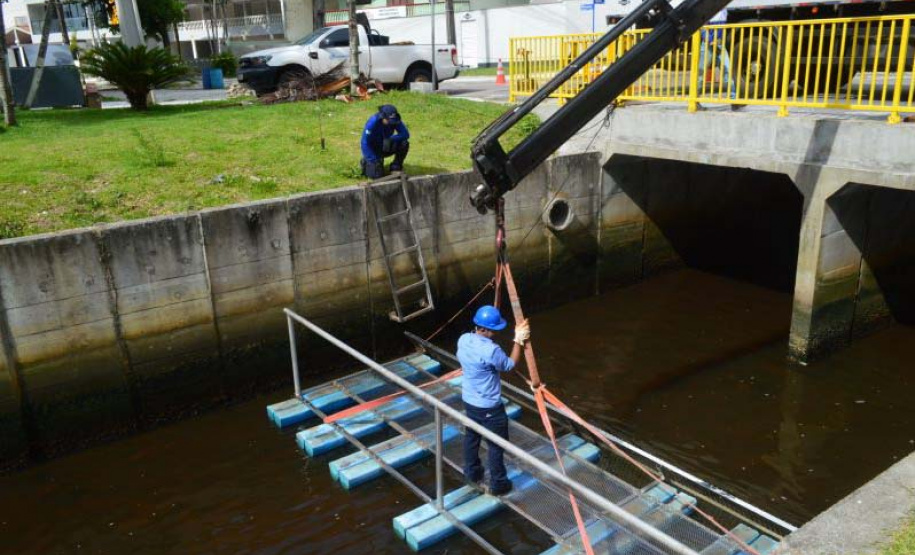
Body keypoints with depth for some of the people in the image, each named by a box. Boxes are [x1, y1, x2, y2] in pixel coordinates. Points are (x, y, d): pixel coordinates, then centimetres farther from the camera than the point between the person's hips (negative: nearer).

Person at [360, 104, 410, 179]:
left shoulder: (395, 120, -17)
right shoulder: (373, 122, -29)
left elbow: (405, 134, -20)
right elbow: (365, 143, -26)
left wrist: (390, 139, -35)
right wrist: (374, 161, -29)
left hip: (386, 146, 4)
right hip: (373, 149, -4)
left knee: (404, 143, -23)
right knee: (377, 175, -19)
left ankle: (396, 168, -4)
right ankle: (366, 162, 14)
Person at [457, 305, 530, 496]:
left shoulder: (463, 340, -8)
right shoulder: (491, 350, -30)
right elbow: (510, 365, -12)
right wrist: (519, 340, -6)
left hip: (468, 400, 8)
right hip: (489, 407, -8)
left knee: (471, 436, 25)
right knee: (497, 445, 10)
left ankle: (472, 473, 42)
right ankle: (498, 484, 22)